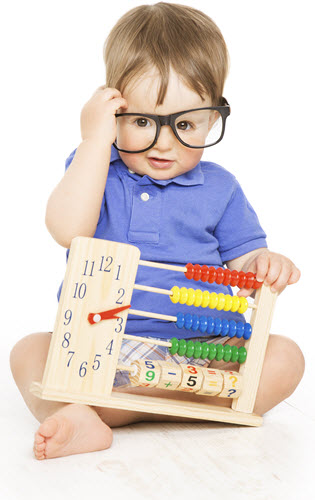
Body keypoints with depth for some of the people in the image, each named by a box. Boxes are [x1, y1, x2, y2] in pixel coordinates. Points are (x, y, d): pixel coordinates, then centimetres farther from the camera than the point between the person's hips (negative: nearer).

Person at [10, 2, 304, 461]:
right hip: (98, 349, 0)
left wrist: (266, 268, -18)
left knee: (284, 358, -23)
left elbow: (244, 269, 7)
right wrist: (95, 139, -16)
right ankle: (80, 423, -48)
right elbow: (68, 231, -16)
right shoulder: (93, 168, 4)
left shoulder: (219, 189, 6)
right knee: (27, 351, -19)